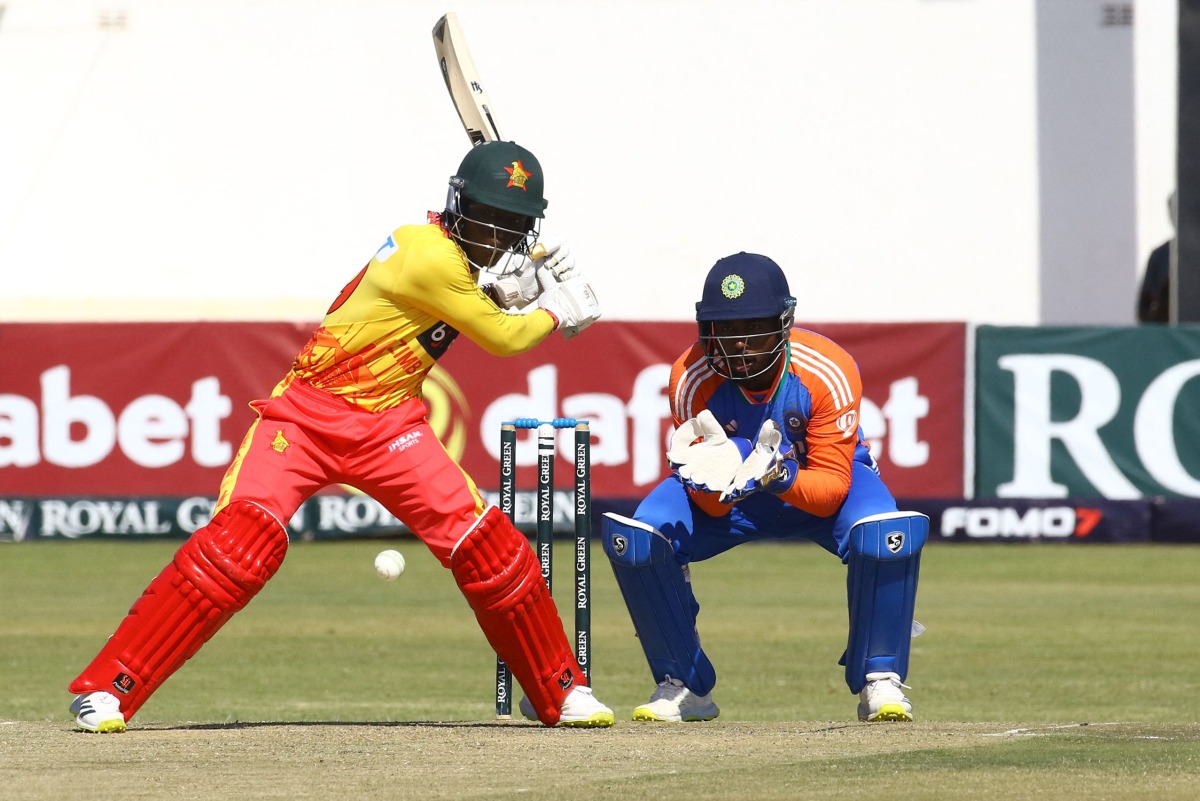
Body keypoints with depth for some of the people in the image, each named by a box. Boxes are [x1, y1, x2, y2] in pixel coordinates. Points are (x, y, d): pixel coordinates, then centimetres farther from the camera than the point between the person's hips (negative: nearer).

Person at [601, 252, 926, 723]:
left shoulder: (827, 371, -30)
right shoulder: (692, 379, -26)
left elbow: (832, 490, -29)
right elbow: (713, 508, -22)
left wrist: (780, 477, -49)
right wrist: (712, 482, -47)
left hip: (820, 487, -2)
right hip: (732, 498, 2)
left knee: (888, 535, -35)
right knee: (633, 539, -24)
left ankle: (881, 682, -13)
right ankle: (684, 685, -4)